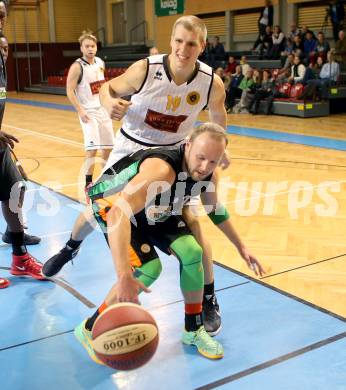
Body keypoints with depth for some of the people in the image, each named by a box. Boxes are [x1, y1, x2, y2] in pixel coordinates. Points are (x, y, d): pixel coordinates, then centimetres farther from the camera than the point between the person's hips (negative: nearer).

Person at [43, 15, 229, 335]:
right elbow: (107, 89, -10)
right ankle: (71, 248, 50)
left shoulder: (212, 83, -19)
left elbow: (218, 115, 3)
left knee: (191, 224, -9)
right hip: (131, 149, 0)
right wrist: (110, 104, -31)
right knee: (96, 211, 14)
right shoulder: (146, 69, -25)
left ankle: (209, 300, 9)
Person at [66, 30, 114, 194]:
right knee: (92, 147, -14)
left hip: (103, 109, 7)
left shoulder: (100, 63, 7)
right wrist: (80, 111, -22)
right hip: (89, 112, -7)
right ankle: (88, 182, -6)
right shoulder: (77, 66, -13)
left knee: (108, 144, 12)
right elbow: (70, 91, -15)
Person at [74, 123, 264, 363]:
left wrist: (241, 247, 11)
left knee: (192, 253, -8)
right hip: (111, 204, -7)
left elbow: (215, 208, 7)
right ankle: (91, 330, -4)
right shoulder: (161, 169, -42)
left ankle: (194, 330, 13)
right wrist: (124, 277, -62)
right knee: (148, 269, -24)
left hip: (155, 211, 7)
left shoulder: (208, 175, -16)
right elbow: (119, 214, -53)